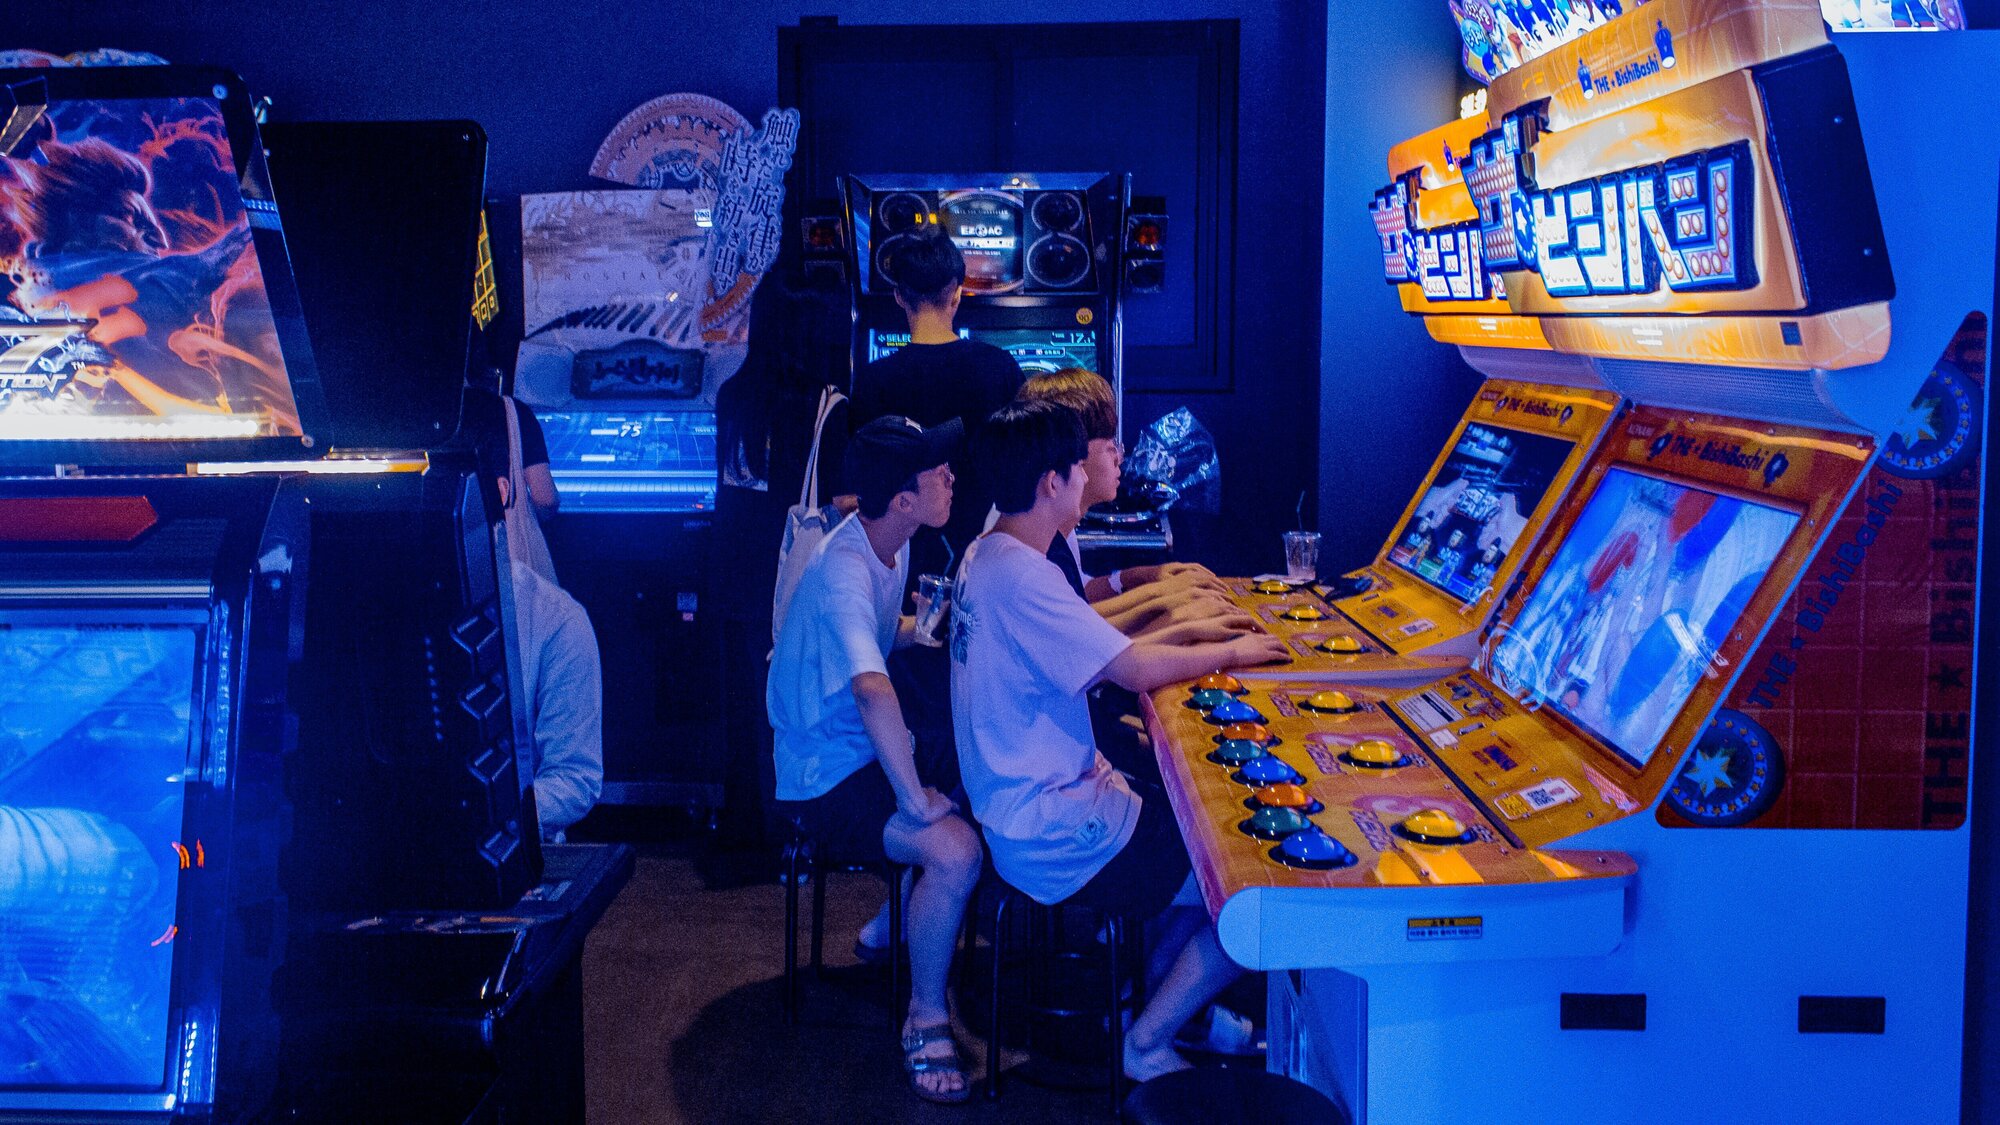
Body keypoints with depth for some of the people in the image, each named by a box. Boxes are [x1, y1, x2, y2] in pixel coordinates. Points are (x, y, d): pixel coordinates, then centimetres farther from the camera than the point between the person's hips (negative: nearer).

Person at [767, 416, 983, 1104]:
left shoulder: (891, 543, 3)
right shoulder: (843, 571, -28)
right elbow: (873, 689, -43)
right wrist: (915, 800, -38)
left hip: (872, 745, 10)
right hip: (825, 779, -10)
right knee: (955, 850, -29)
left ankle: (903, 918, 21)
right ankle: (926, 1020, -8)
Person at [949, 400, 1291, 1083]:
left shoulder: (986, 556, 9)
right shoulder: (1020, 576, -24)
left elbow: (1089, 653, 16)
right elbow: (1137, 670, -25)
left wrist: (1188, 634, 8)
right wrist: (1232, 653, -8)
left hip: (1022, 803, 10)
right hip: (1052, 834, -10)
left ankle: (1163, 993, 26)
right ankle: (1148, 1043, 6)